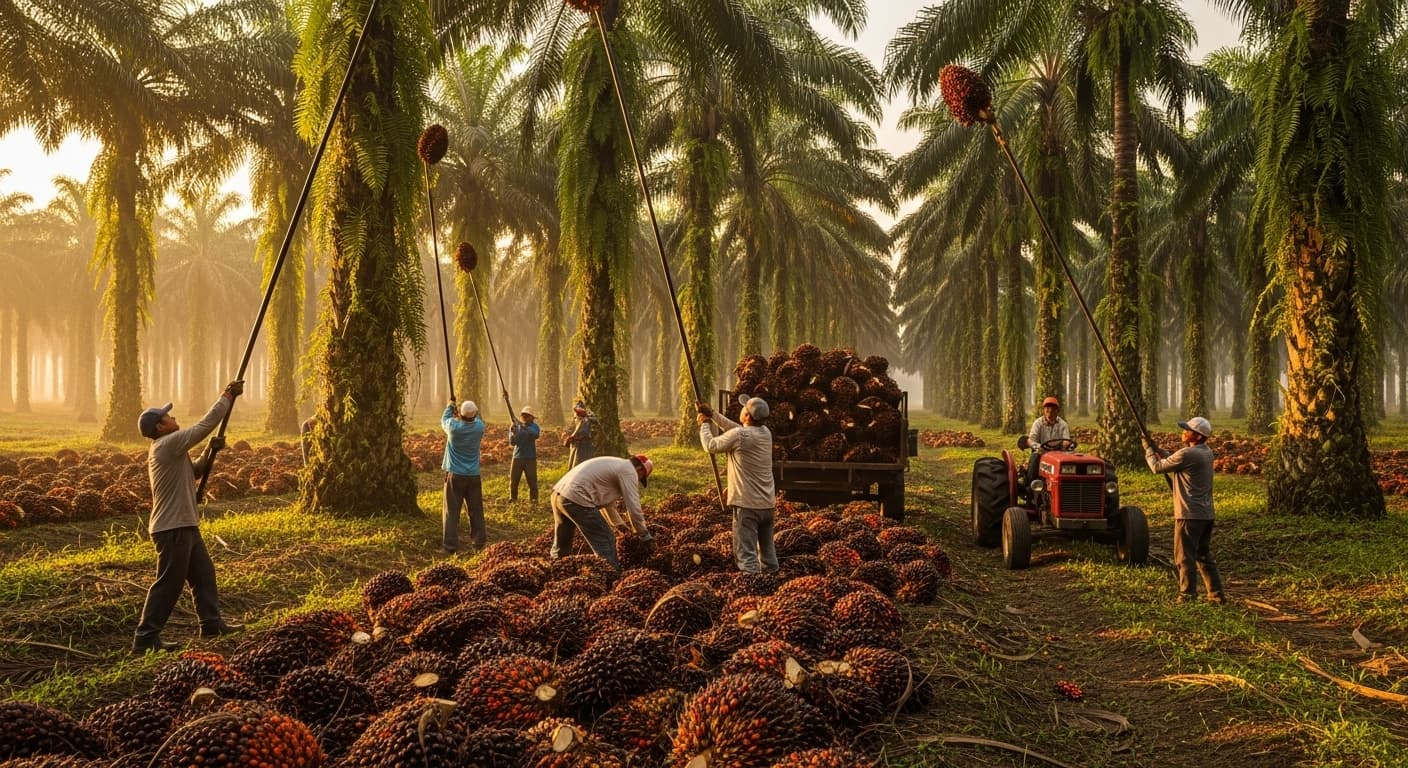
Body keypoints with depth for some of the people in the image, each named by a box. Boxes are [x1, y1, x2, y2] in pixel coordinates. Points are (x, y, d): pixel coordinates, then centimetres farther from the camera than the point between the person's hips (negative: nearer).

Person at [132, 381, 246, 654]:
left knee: (203, 572, 16)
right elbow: (206, 423, -15)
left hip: (184, 526, 10)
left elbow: (193, 472, 23)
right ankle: (146, 637, 2)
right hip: (173, 529, -10)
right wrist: (228, 396, -6)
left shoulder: (166, 448, 14)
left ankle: (212, 623, 25)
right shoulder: (169, 444, -16)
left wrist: (210, 451, 7)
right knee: (169, 583, -4)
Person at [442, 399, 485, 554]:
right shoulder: (479, 426, -10)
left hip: (455, 475, -2)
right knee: (476, 510, 13)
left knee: (451, 512, 2)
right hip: (473, 476, 2)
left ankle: (450, 546, -1)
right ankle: (479, 542, 19)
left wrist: (449, 407, 27)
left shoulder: (453, 426, -13)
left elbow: (444, 420, 11)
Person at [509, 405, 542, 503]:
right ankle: (512, 498, 17)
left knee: (532, 480, -3)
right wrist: (513, 433, -23)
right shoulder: (515, 426, 4)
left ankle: (533, 499, 7)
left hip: (530, 458, -2)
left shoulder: (534, 426, -2)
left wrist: (524, 427, -36)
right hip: (517, 457, 2)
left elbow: (536, 435, -25)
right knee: (513, 480, 3)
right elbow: (512, 442, -3)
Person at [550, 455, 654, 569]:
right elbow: (633, 507, -3)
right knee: (606, 542, 0)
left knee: (561, 544, 23)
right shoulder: (629, 471, 0)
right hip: (576, 498, -10)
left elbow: (607, 501, 37)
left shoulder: (615, 465, 28)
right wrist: (645, 535, 7)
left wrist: (621, 524, 43)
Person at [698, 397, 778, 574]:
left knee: (747, 554, -7)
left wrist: (705, 424, 13)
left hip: (746, 504, -7)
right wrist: (712, 414, 18)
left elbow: (711, 446, -3)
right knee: (768, 551, 17)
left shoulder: (739, 435, -17)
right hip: (767, 503, 7)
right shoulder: (766, 433, 4)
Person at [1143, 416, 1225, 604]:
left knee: (1184, 558, 0)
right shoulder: (1207, 452, 11)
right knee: (1204, 556, 17)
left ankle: (1187, 595, 3)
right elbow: (1175, 466, 19)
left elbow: (1158, 467, -8)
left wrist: (1148, 449, 7)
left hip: (1189, 514, -9)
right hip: (1206, 514, 9)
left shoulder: (1187, 454, -18)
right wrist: (1160, 452, 14)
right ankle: (1216, 594, 19)